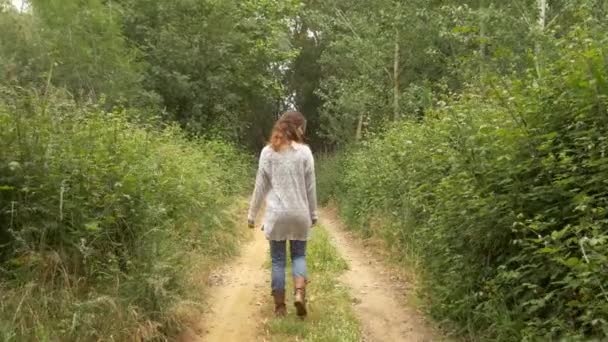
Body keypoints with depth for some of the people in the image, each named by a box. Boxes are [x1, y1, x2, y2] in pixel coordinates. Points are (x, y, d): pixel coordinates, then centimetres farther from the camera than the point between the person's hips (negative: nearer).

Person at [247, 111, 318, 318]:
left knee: (278, 259, 9)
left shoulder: (268, 152, -1)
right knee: (299, 255, 15)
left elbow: (260, 186, 2)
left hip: (276, 214, 0)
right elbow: (310, 186, 2)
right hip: (299, 213, 0)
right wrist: (313, 213, 13)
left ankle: (280, 306, 13)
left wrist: (252, 214, 10)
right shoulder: (304, 151, -2)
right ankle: (299, 293, -6)